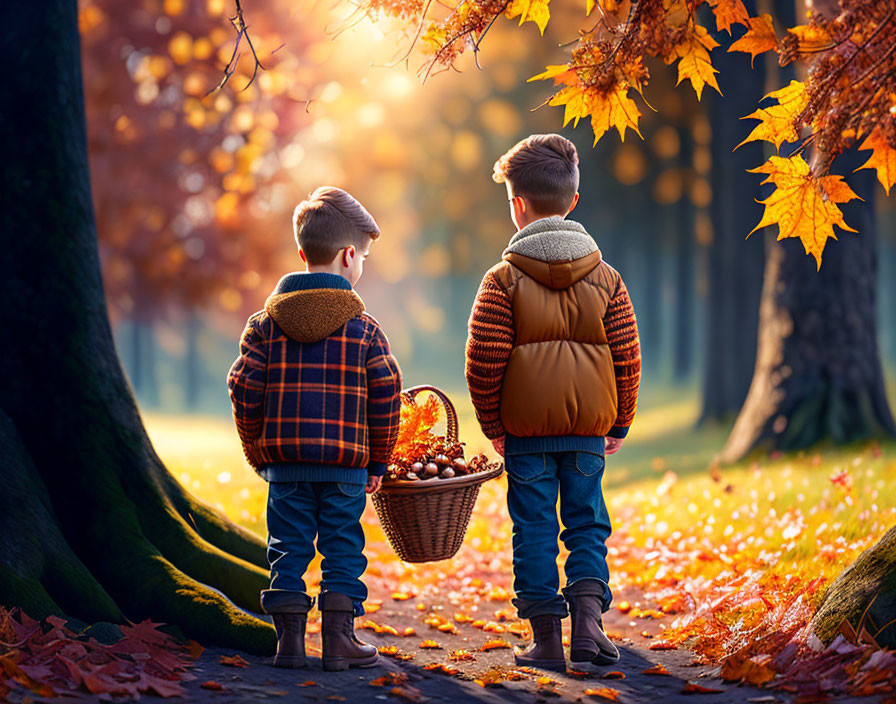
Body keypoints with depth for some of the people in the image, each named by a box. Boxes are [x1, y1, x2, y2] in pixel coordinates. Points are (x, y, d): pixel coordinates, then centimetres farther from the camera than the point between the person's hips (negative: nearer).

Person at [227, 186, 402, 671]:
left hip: (285, 463, 2)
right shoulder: (363, 327, -2)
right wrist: (378, 462, 9)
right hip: (345, 465, -2)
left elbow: (244, 388, 0)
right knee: (343, 549, 7)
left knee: (289, 549, 8)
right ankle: (339, 640, 6)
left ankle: (290, 640, 7)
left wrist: (257, 451, 11)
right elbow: (385, 396, -2)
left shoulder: (267, 322, 2)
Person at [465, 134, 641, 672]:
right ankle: (588, 622, -4)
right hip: (589, 428, 2)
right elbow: (627, 359, 4)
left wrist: (492, 424, 4)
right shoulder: (606, 277, 2)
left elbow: (484, 362, -8)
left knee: (535, 530, 5)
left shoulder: (503, 280, -7)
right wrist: (619, 424, 14)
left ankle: (547, 640, 7)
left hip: (525, 428, -2)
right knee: (587, 525, 11)